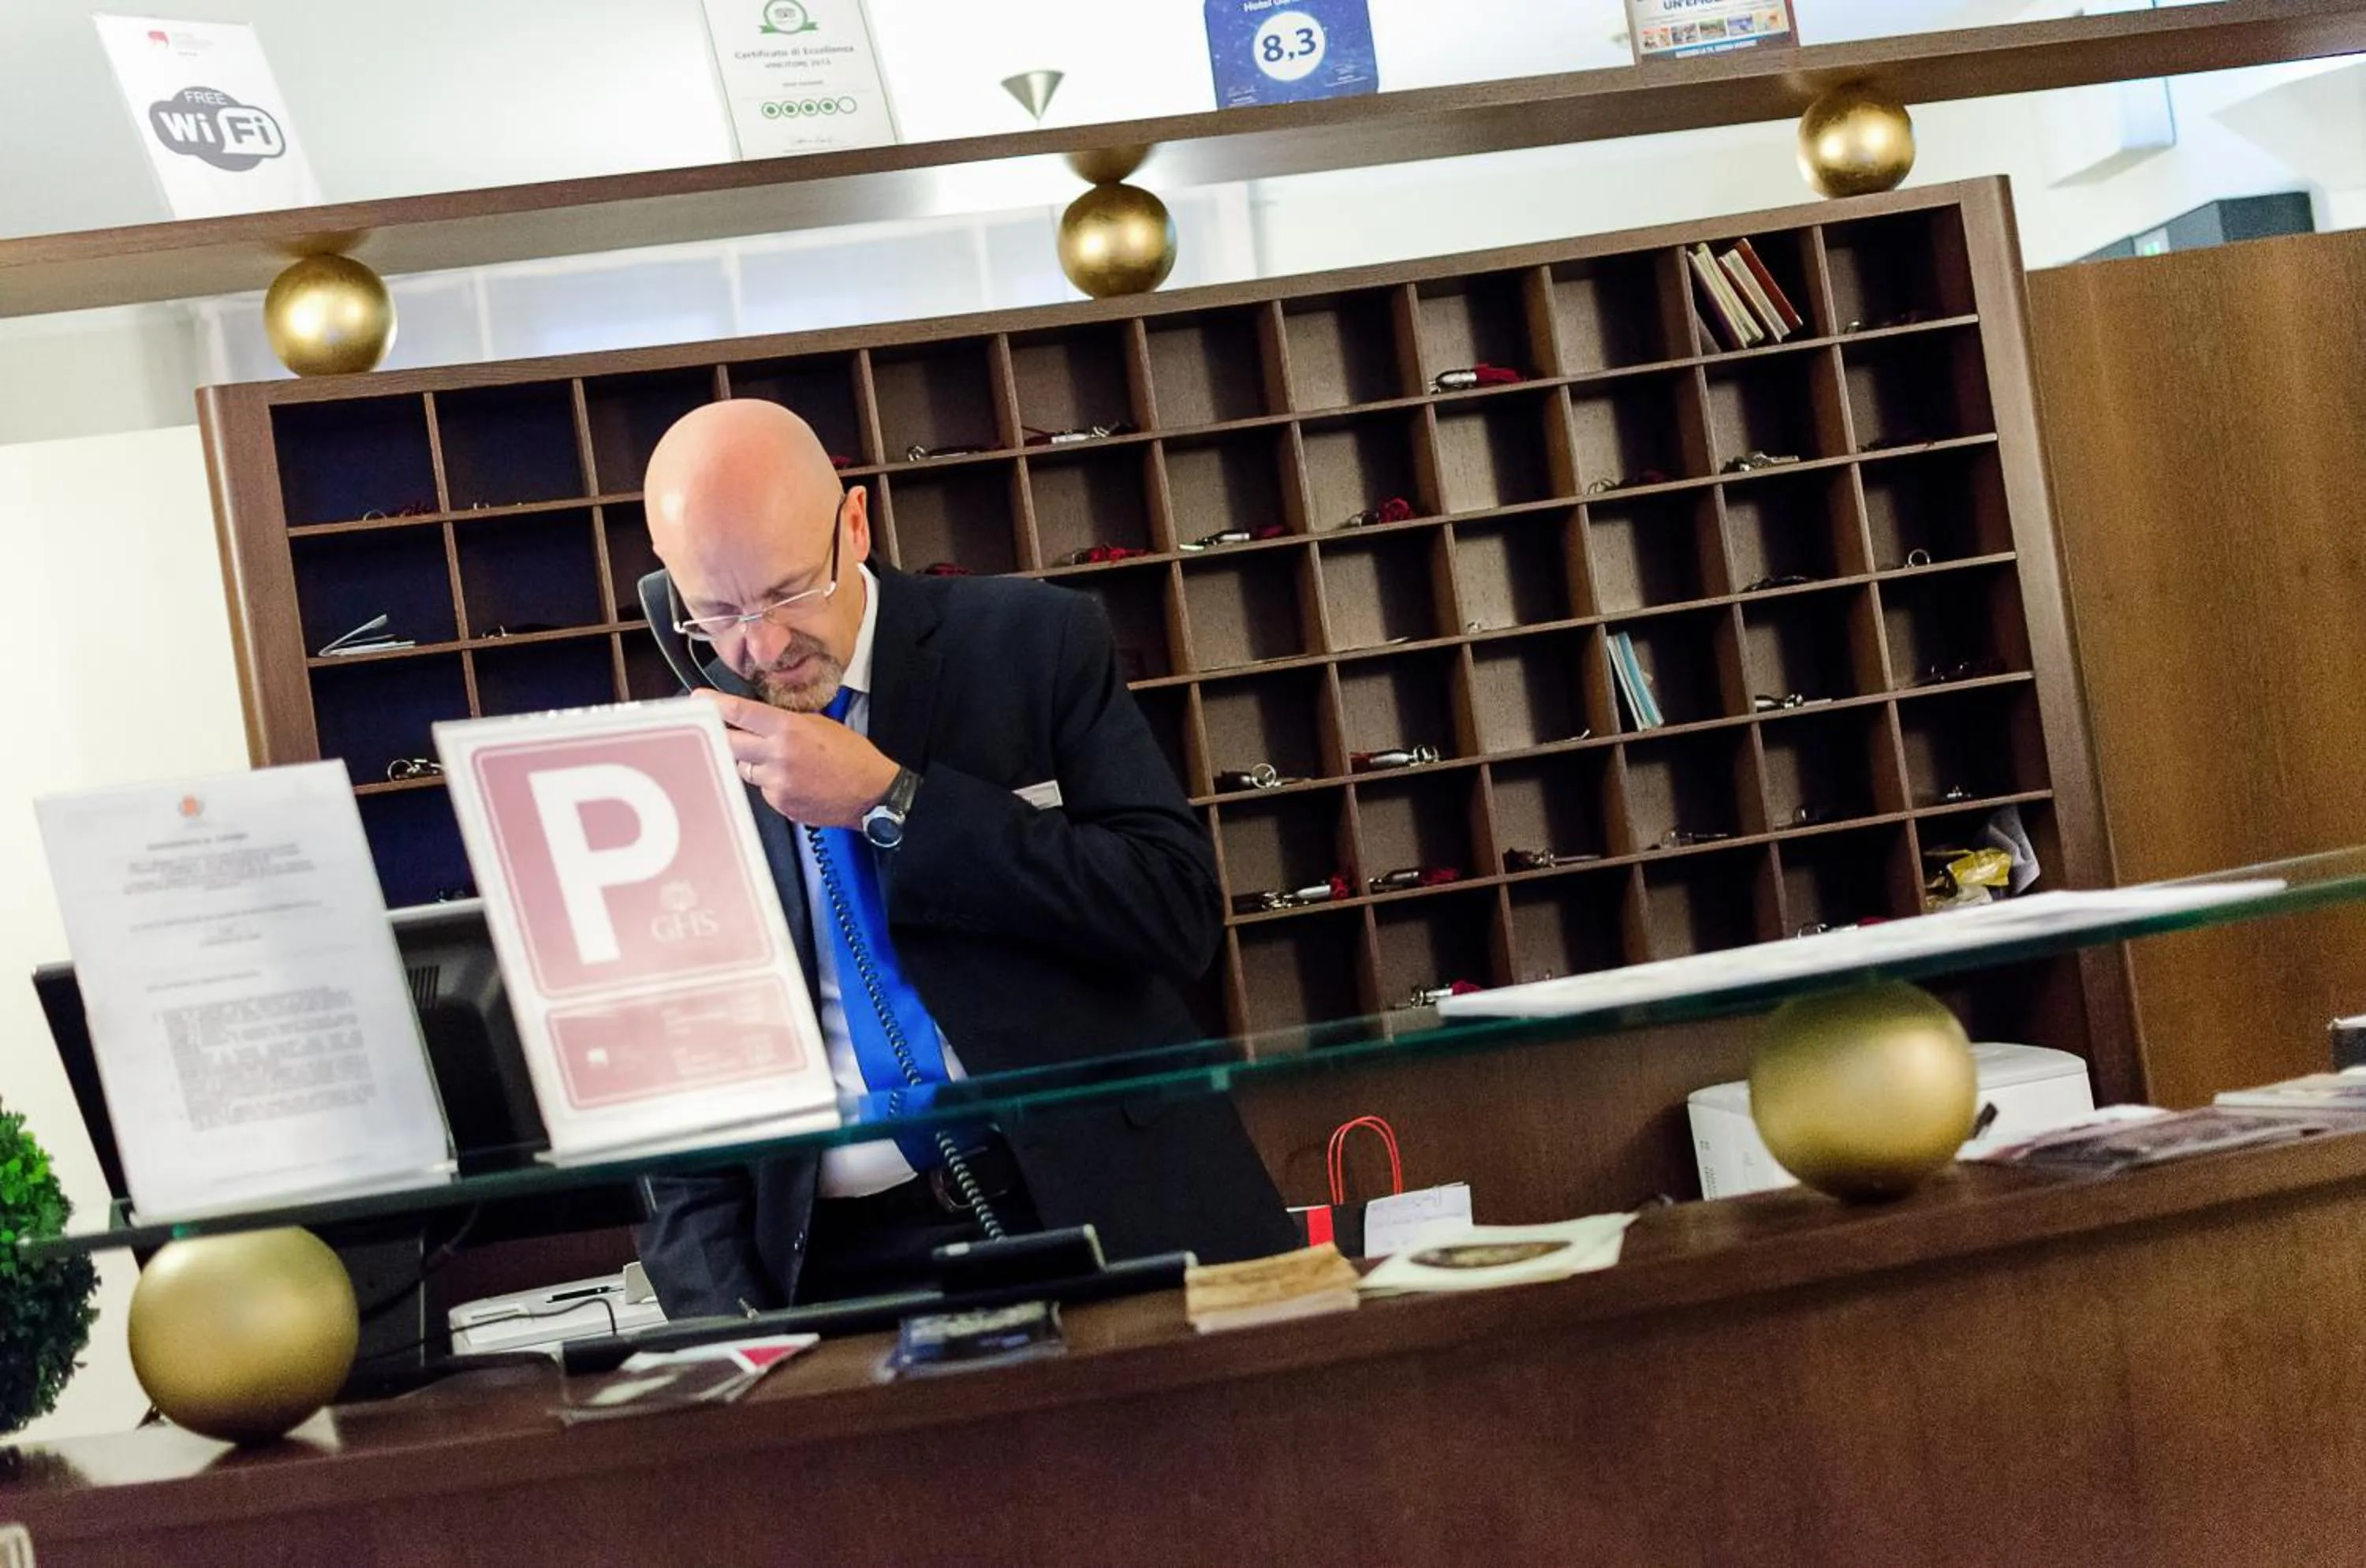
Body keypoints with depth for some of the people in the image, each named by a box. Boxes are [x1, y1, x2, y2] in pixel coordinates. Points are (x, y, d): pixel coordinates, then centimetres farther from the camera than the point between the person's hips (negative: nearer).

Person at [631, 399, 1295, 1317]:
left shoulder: (1036, 644, 2)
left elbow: (1180, 914, -7)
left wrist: (889, 804, -12)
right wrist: (730, 1327, -8)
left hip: (1112, 1214, -1)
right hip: (845, 1268, 2)